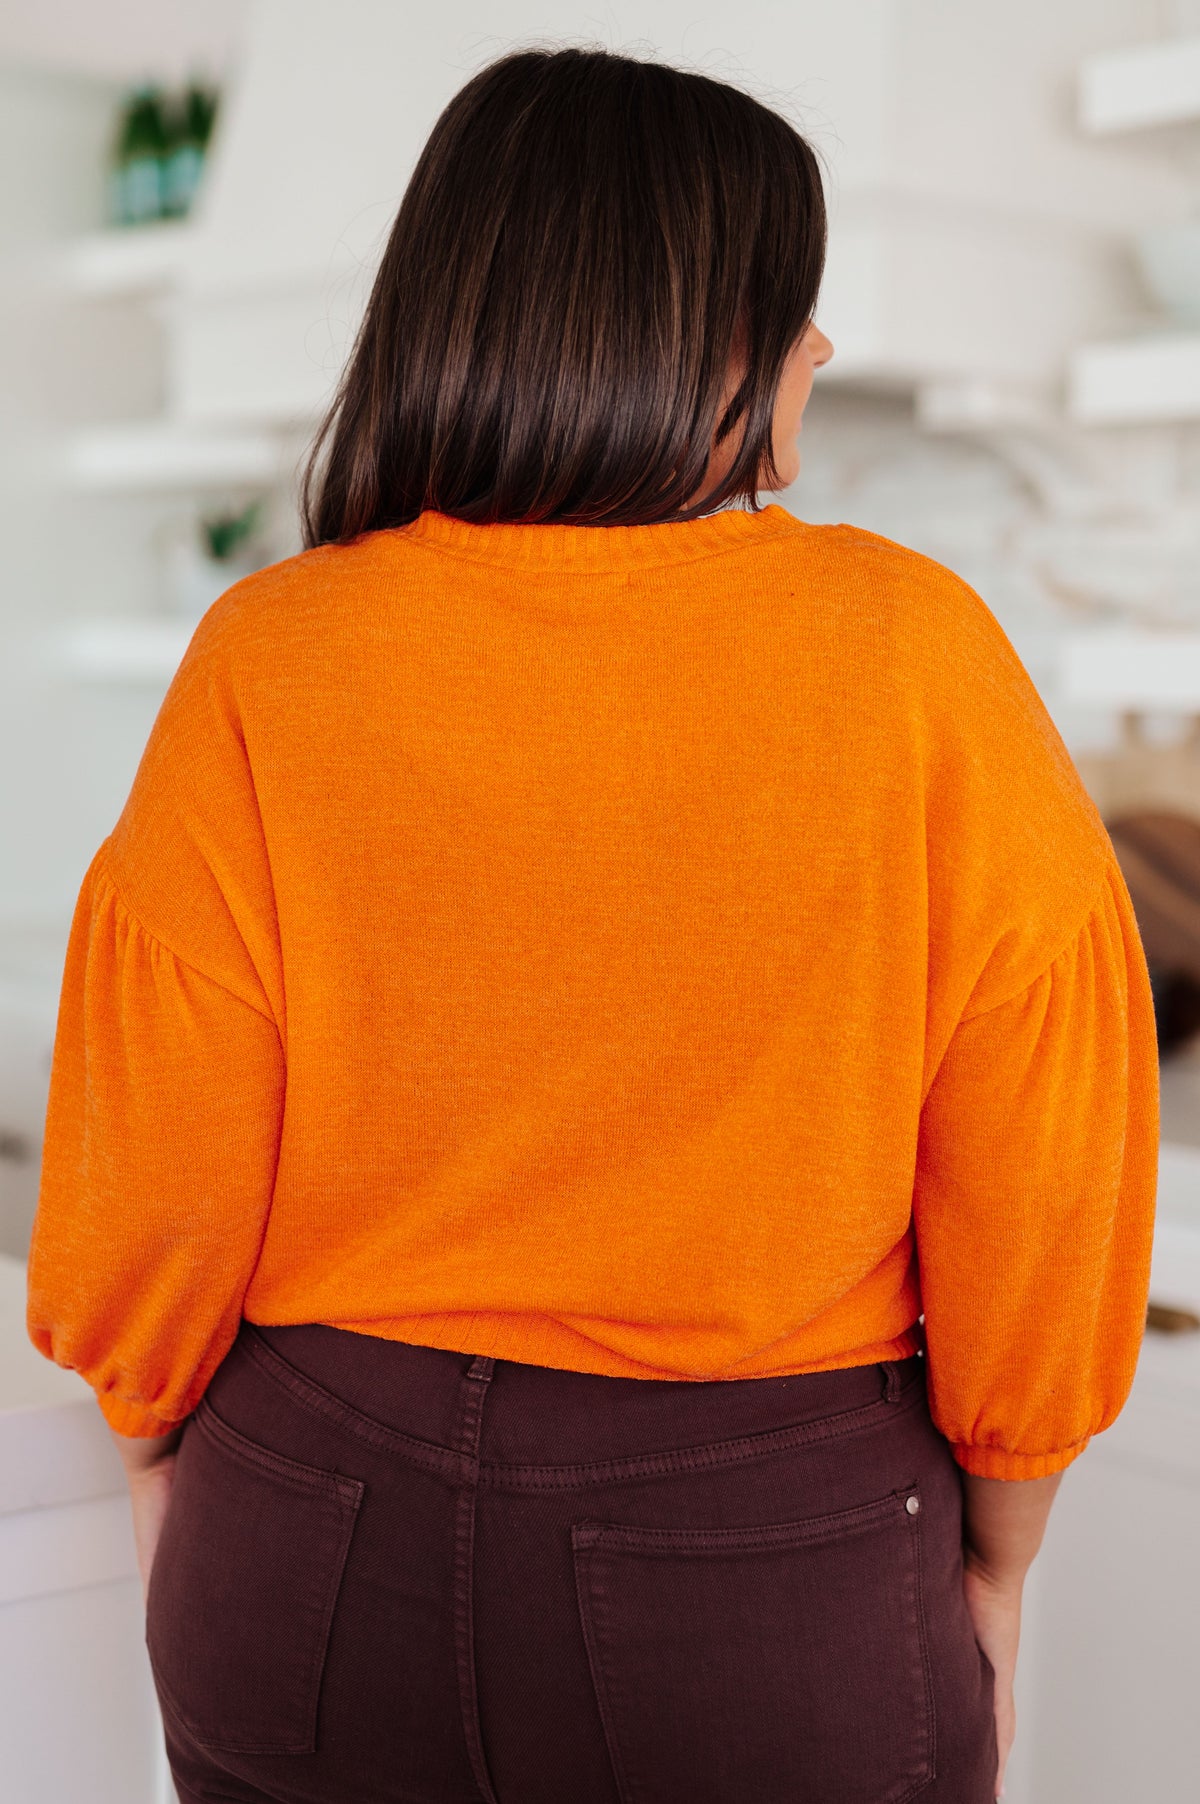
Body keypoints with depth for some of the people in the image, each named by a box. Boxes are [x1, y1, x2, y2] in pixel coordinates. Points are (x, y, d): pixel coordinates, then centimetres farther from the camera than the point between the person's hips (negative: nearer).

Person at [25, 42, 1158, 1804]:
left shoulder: (266, 676, -11)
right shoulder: (915, 663, -13)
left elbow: (153, 1189, -7)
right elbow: (1043, 1193, -8)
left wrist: (165, 1453, 12)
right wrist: (991, 1563, 6)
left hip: (322, 1584, 1)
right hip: (782, 1592, 0)